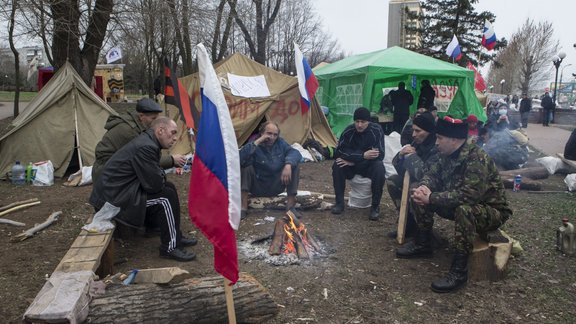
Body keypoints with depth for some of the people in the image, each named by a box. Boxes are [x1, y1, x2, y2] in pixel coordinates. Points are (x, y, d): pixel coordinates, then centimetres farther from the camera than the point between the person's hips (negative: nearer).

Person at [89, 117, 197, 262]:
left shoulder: (146, 141, 10)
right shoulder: (145, 147, -23)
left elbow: (154, 172, 20)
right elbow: (154, 184, -22)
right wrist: (162, 175, -1)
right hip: (113, 198, -11)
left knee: (168, 187, 10)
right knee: (167, 196, -15)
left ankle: (175, 237, 17)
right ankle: (170, 247, -5)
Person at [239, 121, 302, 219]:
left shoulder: (280, 143, -3)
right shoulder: (255, 146, -17)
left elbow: (295, 153, -16)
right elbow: (240, 159, -36)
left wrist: (288, 164, -37)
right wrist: (256, 142, -35)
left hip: (276, 187, 3)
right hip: (258, 188, -3)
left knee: (294, 165, -17)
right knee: (247, 167, -29)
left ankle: (290, 206, -14)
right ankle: (243, 207, -24)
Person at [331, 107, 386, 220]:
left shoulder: (376, 130, -18)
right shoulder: (349, 130, -13)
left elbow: (380, 155, -23)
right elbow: (340, 152, -20)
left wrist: (353, 160, -27)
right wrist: (363, 155, -33)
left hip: (370, 165, -1)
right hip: (352, 165, 2)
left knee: (379, 168, -34)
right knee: (337, 165, -27)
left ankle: (375, 206, -19)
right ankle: (339, 202, -13)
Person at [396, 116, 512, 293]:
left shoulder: (477, 159, -29)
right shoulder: (447, 155, -3)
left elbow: (468, 195, -38)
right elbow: (433, 174, 6)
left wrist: (431, 198, -33)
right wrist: (423, 187, -19)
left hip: (491, 211, -8)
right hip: (459, 205, 8)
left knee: (464, 210, -41)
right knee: (419, 196, -3)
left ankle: (459, 270, -30)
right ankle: (422, 244, 9)